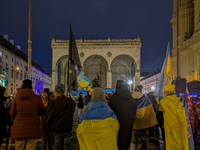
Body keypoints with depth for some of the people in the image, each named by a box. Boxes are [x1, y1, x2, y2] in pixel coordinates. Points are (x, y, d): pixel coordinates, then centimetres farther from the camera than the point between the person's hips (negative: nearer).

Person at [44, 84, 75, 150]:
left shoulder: (53, 103, -14)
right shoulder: (70, 101, -9)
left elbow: (46, 118, -9)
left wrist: (49, 126, 9)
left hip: (56, 129, -1)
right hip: (67, 129, 2)